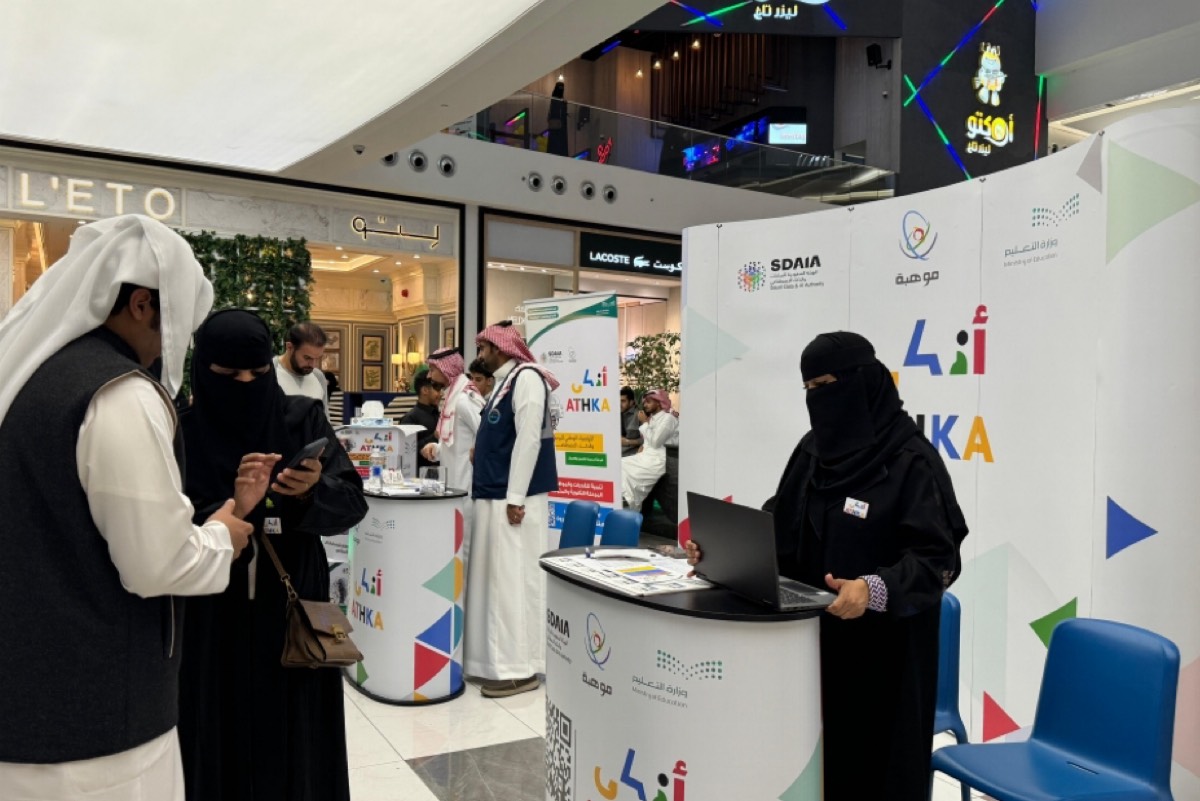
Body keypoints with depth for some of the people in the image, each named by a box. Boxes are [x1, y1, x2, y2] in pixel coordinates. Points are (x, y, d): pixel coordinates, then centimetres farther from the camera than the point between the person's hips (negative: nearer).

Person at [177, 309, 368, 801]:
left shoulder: (302, 418, -1)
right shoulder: (183, 432, -5)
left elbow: (353, 501, -6)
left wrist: (312, 492, -26)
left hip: (291, 613, 1)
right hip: (211, 622, -1)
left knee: (295, 746, 10)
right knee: (219, 749, 8)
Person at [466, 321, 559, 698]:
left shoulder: (526, 377, -11)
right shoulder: (504, 381, 17)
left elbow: (528, 439, -18)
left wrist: (515, 497, -20)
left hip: (513, 497, -9)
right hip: (495, 495, 9)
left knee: (513, 578, -5)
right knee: (496, 577, 12)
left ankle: (519, 668, 3)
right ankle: (498, 657, 21)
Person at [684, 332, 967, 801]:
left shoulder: (910, 460, -13)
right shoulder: (813, 448, 8)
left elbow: (937, 557, -17)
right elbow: (779, 524, 11)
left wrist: (874, 590, -33)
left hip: (880, 647, -6)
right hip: (813, 634, 6)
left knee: (873, 761, 5)